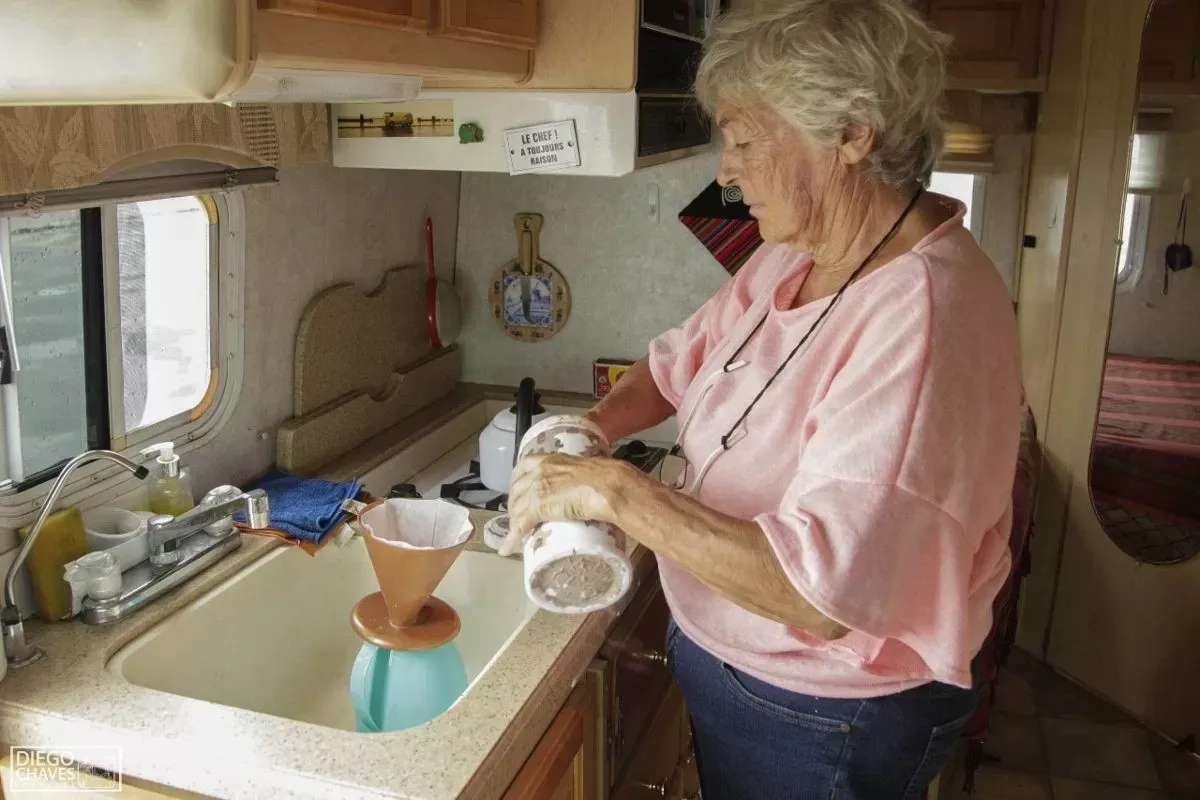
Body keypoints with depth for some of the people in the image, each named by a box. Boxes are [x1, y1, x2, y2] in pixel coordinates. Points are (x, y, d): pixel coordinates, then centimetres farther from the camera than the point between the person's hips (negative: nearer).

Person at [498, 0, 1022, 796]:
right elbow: (683, 359, 11)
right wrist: (590, 432, -7)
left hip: (823, 726, -7)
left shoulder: (925, 313, -32)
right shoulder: (797, 254, -4)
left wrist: (614, 489, -32)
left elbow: (823, 593, -37)